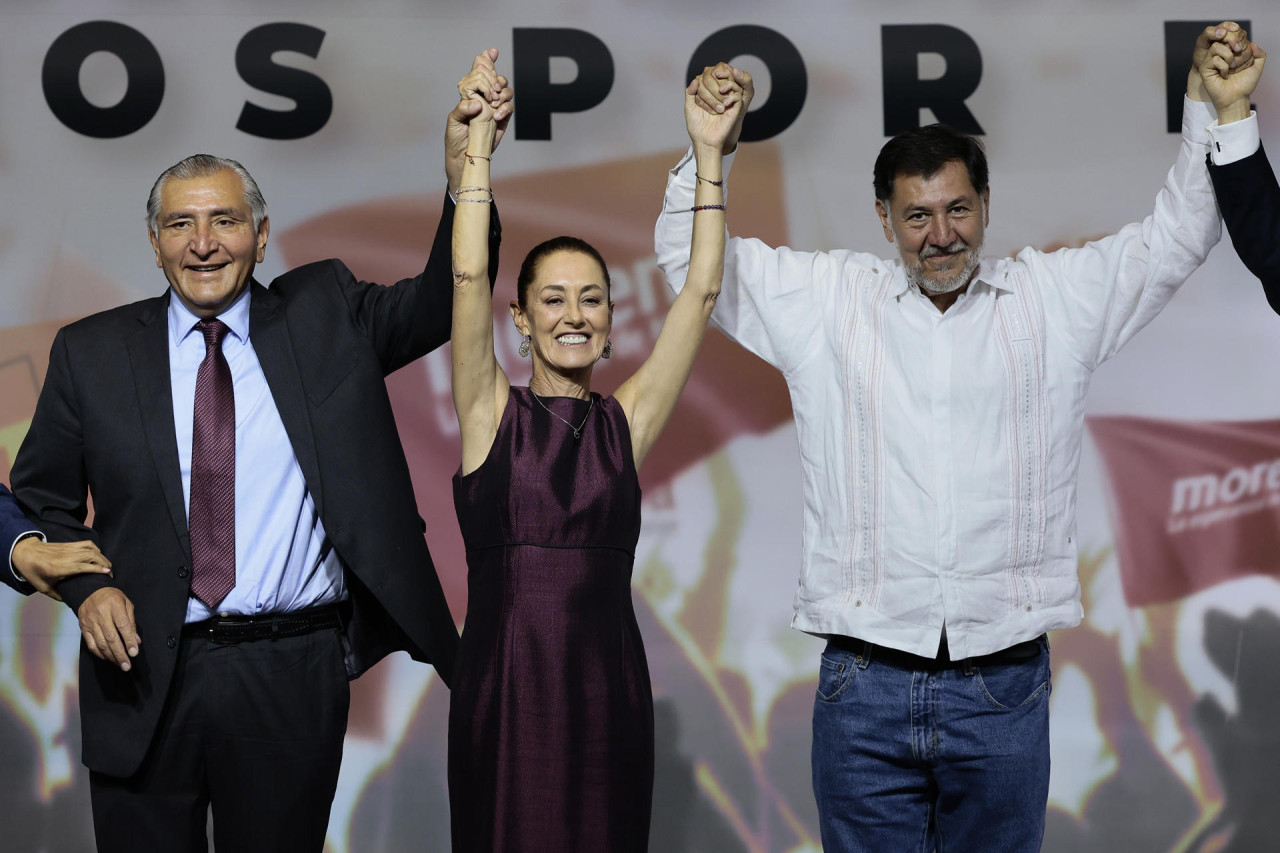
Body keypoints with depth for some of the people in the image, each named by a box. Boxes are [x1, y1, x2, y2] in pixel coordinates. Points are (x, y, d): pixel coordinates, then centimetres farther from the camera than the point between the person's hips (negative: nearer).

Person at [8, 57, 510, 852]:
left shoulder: (325, 315, 6)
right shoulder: (92, 352, 5)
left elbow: (444, 302, -3)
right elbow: (40, 499, 10)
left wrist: (465, 173, -18)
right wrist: (89, 587, -8)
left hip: (294, 675, 0)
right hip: (146, 674, 0)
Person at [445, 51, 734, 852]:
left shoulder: (626, 419, 7)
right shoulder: (492, 414, 3)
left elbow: (700, 293, 3)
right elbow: (469, 278, -7)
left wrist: (709, 156, -1)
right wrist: (478, 139, -8)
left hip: (608, 682, 2)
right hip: (505, 685, -1)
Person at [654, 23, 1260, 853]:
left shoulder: (1054, 296, 9)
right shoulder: (828, 299, 9)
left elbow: (1178, 235, 14)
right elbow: (690, 256, 13)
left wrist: (1210, 103, 5)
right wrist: (712, 145, 0)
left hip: (1005, 684, 1)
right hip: (866, 685, 0)